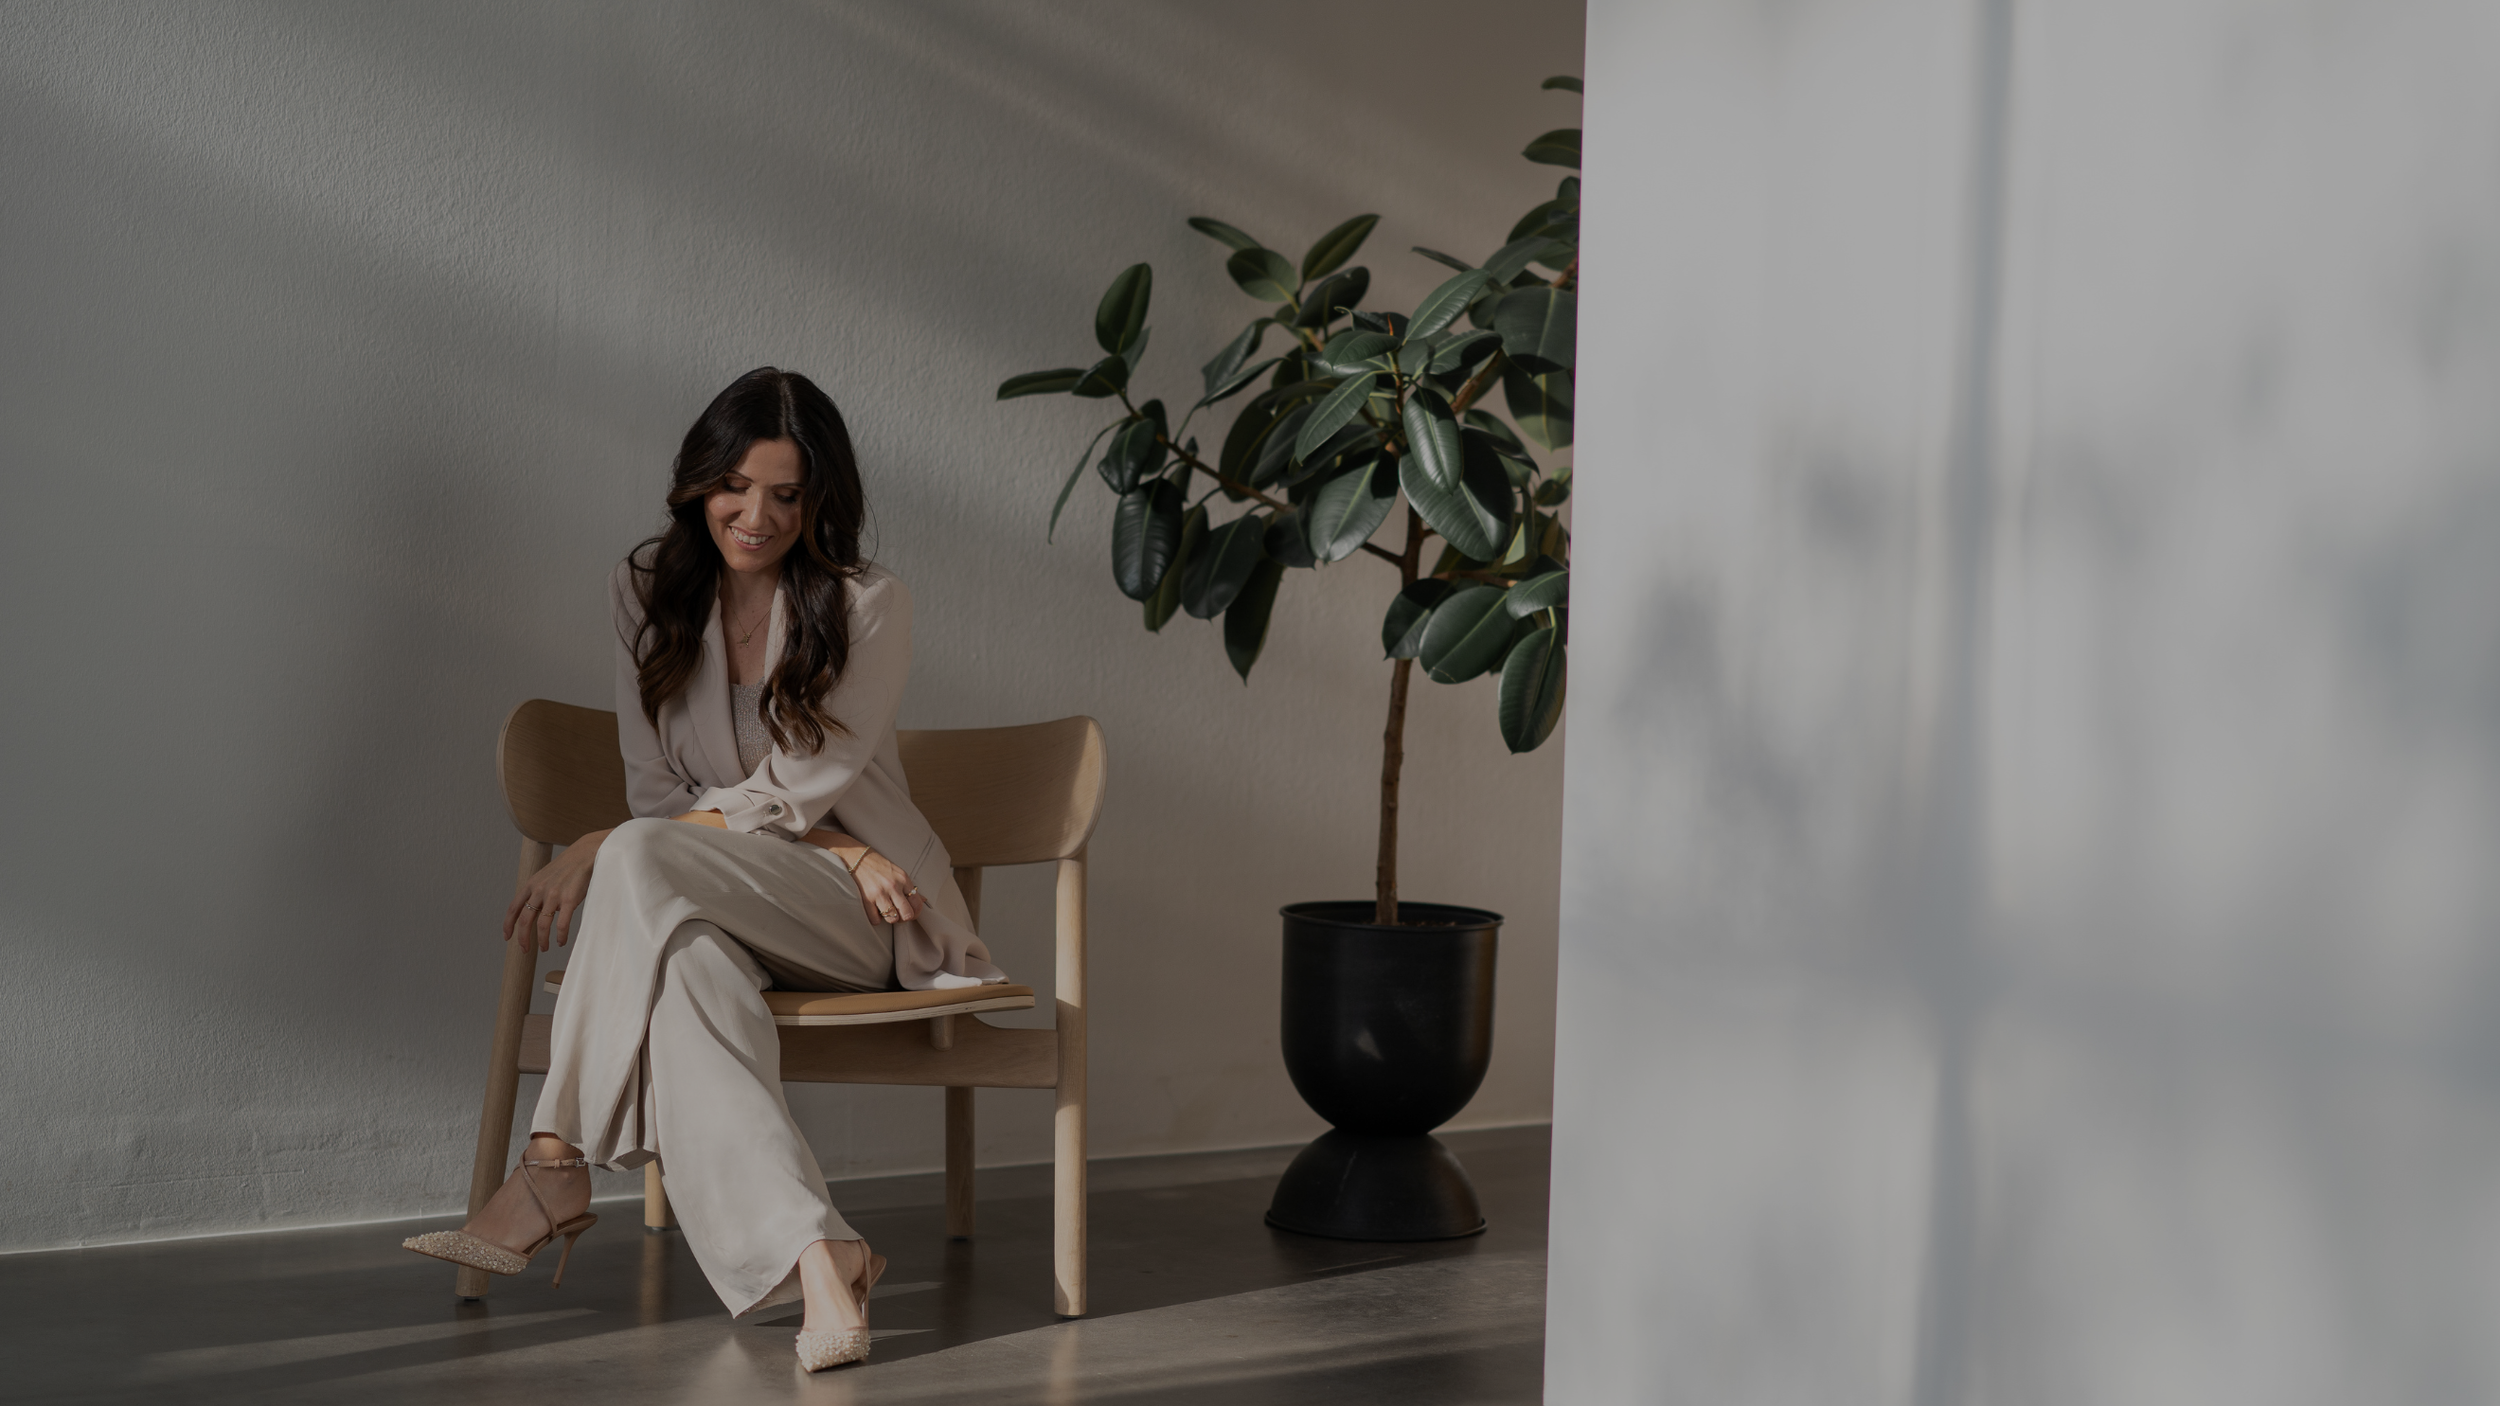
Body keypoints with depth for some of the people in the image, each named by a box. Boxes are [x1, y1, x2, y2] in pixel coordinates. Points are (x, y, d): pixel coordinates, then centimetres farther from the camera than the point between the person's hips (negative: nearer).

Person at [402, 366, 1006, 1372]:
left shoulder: (868, 609, -4)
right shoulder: (648, 590, 8)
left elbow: (794, 792, -12)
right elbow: (657, 790, 4)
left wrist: (599, 850, -18)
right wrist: (827, 845, -12)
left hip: (862, 916, -3)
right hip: (710, 909, 3)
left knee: (644, 865, -33)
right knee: (680, 958, -37)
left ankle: (556, 1166, -34)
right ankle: (813, 1254, -54)